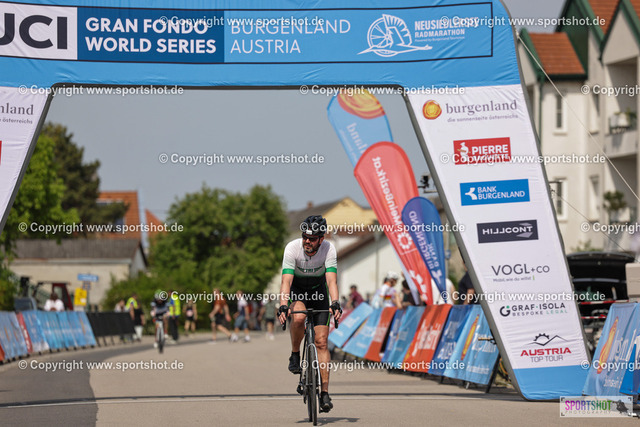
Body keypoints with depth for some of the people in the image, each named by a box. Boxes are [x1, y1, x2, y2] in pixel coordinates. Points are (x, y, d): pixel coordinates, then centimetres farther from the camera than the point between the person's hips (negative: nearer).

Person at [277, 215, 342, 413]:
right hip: (296, 290, -1)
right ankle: (295, 355, -10)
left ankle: (325, 392, -7)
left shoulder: (328, 248, -26)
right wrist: (283, 306, -48)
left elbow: (331, 280, -33)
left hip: (318, 291, 1)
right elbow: (286, 280, -35)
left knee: (321, 342, -9)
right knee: (298, 317, -36)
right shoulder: (292, 248, -28)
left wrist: (335, 304, -49)